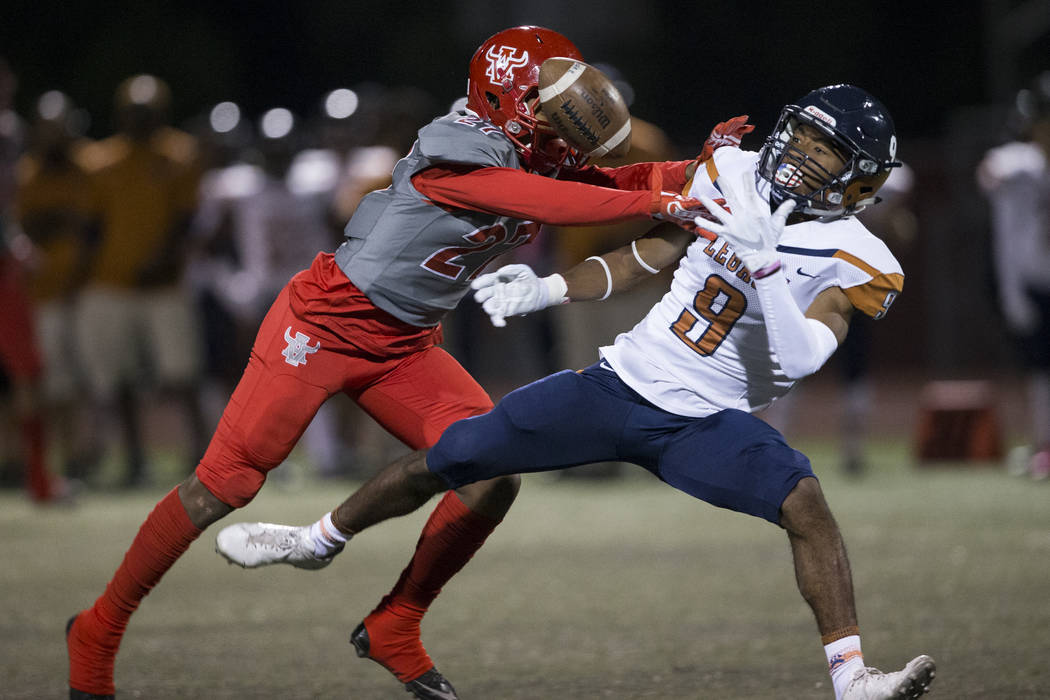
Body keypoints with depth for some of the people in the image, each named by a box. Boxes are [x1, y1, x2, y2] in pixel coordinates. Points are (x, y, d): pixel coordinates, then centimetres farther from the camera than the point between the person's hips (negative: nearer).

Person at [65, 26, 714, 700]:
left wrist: (702, 169, -21)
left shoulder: (544, 162, 0)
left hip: (406, 346, 8)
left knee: (493, 480, -7)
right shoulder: (457, 152, -25)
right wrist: (657, 203, -36)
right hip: (325, 324, -8)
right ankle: (101, 628, 10)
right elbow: (552, 204, -34)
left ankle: (394, 627, 10)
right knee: (225, 485, -6)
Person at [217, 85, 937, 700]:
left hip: (708, 422, -3)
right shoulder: (734, 174, -1)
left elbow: (799, 360, -28)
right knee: (444, 461, 7)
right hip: (621, 383, 4)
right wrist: (549, 289, 1)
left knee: (803, 499, -32)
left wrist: (764, 263, -37)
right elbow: (645, 258, 12)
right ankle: (319, 539, 33)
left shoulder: (853, 264, -13)